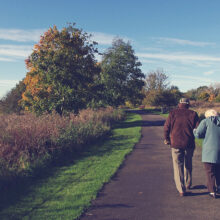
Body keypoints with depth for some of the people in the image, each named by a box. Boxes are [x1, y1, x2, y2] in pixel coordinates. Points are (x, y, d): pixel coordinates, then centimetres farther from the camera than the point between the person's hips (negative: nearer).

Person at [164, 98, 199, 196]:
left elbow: (166, 127, -3)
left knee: (178, 166, 5)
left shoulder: (173, 113, -1)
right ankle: (188, 184, 36)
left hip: (176, 144, -2)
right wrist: (193, 135, 16)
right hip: (189, 144, 2)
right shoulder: (193, 114, 0)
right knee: (188, 164, 22)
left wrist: (167, 139, 11)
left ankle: (181, 190, 2)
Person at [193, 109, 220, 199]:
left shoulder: (206, 121, -2)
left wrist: (194, 131, 11)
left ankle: (212, 191, 3)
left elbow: (198, 134, -9)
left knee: (210, 171, 3)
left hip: (210, 150, -4)